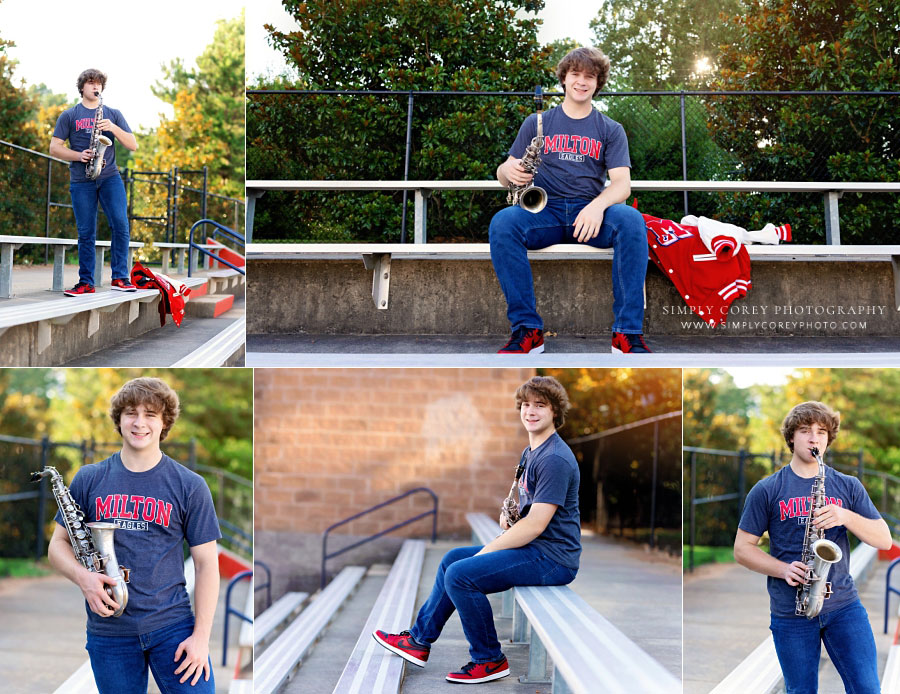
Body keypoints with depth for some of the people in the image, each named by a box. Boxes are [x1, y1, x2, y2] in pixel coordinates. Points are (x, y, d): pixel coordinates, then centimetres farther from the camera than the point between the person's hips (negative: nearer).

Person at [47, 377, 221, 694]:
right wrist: (82, 577, -11)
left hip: (173, 624, -1)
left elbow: (206, 563, 1)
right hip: (108, 629, 1)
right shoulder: (89, 479, 6)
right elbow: (58, 543, 11)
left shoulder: (189, 486, 1)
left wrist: (201, 636, -7)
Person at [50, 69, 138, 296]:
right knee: (86, 233, 0)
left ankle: (120, 278, -5)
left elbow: (133, 145, 8)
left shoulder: (113, 114, 13)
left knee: (121, 226, -13)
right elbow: (54, 148, 5)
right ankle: (86, 283, 6)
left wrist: (113, 128, -9)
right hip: (81, 181, -1)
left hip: (110, 177, 1)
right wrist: (79, 155, -11)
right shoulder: (69, 116, 10)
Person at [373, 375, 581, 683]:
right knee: (453, 559, 16)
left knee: (460, 575, -20)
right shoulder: (531, 452, 15)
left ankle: (489, 660, -6)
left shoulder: (554, 458, -19)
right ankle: (420, 640, 24)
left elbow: (536, 524, -22)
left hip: (553, 559, -11)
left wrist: (487, 551, -14)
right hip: (535, 546, 11)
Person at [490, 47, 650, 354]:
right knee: (502, 222, -33)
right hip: (544, 211, 0)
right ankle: (527, 330, -31)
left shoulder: (610, 130, 14)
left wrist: (598, 205, -22)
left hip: (591, 214, 0)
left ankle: (628, 333, -33)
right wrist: (509, 172, -15)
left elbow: (622, 182, 1)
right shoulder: (537, 123, 16)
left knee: (632, 221, -34)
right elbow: (503, 172, 12)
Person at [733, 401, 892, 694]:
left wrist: (846, 517, -15)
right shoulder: (767, 491, 2)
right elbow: (742, 549, 2)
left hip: (844, 606, 1)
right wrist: (784, 569, -15)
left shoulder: (849, 486, 9)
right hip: (790, 612, -1)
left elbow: (884, 540, 4)